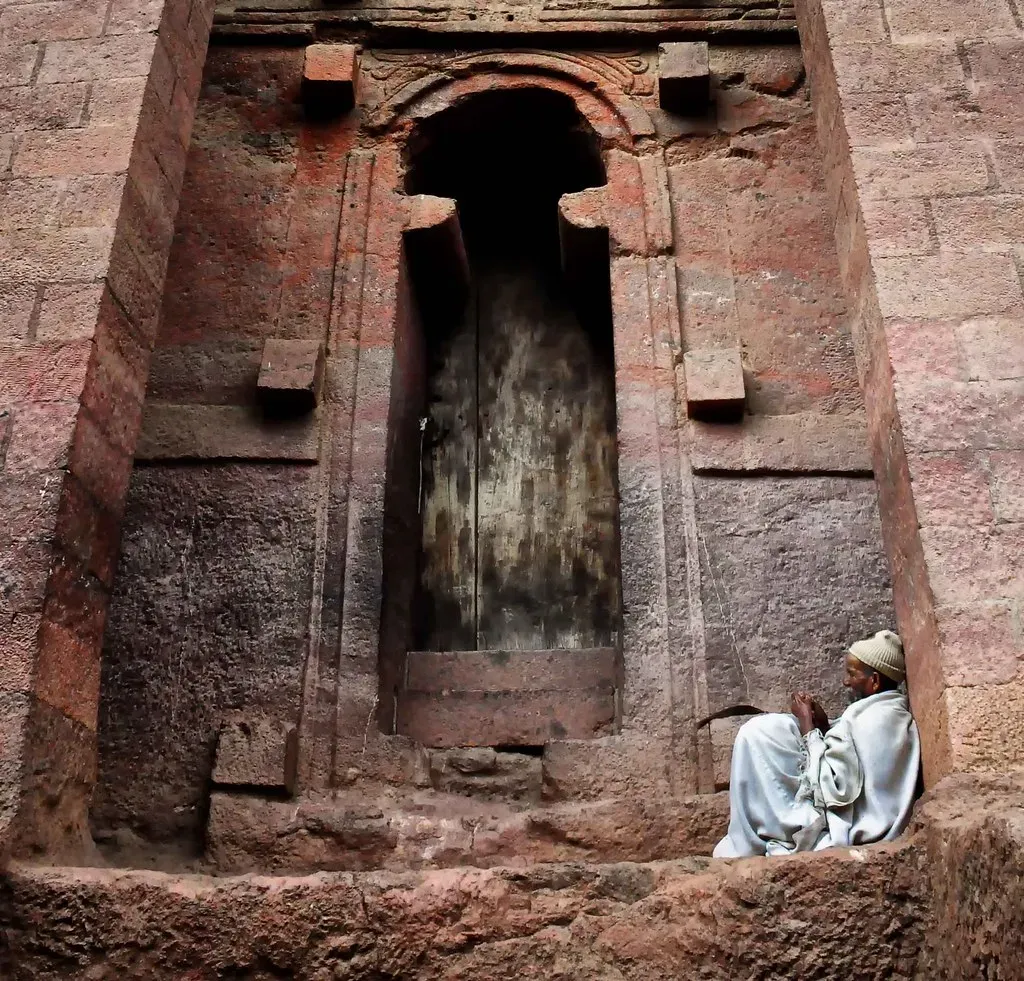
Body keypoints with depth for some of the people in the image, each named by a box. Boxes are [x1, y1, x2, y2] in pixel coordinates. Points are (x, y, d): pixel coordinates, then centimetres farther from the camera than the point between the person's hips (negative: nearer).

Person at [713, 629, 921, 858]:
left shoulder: (872, 717, -19)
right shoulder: (892, 712, 12)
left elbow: (834, 789, -22)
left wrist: (808, 727, -11)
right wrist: (824, 727, 3)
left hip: (844, 832, -10)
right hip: (865, 824, 11)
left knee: (759, 732, -12)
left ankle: (746, 847, -3)